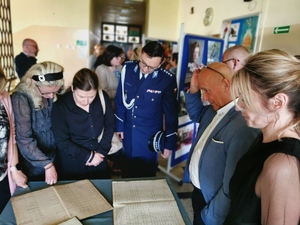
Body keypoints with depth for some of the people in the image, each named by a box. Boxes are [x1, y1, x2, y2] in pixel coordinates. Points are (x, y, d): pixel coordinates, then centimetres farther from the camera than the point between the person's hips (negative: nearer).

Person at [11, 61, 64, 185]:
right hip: (34, 165, -5)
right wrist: (47, 164, -26)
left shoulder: (53, 96, -7)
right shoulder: (21, 99, -24)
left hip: (54, 158, 5)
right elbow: (24, 139, -26)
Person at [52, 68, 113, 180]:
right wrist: (88, 156, -15)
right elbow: (62, 141, -15)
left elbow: (110, 125, -1)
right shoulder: (60, 106, -19)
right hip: (72, 164, -3)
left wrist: (101, 151, -8)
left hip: (99, 161, 3)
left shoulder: (103, 97, -12)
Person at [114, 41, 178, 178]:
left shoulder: (167, 80, -17)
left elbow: (171, 113, -8)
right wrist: (118, 126, 5)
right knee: (126, 171, 22)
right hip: (127, 132, 3)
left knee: (146, 174, 15)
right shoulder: (128, 69, -9)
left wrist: (170, 143, -3)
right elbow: (120, 100, 1)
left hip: (149, 136, -3)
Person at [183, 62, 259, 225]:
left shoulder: (243, 126, -34)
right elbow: (196, 115, 17)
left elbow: (231, 188, -30)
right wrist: (193, 90, -2)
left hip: (210, 201, -7)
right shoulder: (215, 108, -5)